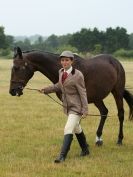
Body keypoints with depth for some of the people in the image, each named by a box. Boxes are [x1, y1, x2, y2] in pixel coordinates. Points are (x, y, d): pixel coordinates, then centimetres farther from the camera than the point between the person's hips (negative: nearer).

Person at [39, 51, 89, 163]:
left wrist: (85, 110, -18)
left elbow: (83, 93, -17)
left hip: (76, 107, -8)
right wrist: (46, 90, 10)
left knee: (68, 129, -16)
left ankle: (62, 156, -17)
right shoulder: (61, 72, 2)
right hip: (67, 106, 9)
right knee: (76, 129, 23)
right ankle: (85, 149, 42)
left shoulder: (77, 75, -20)